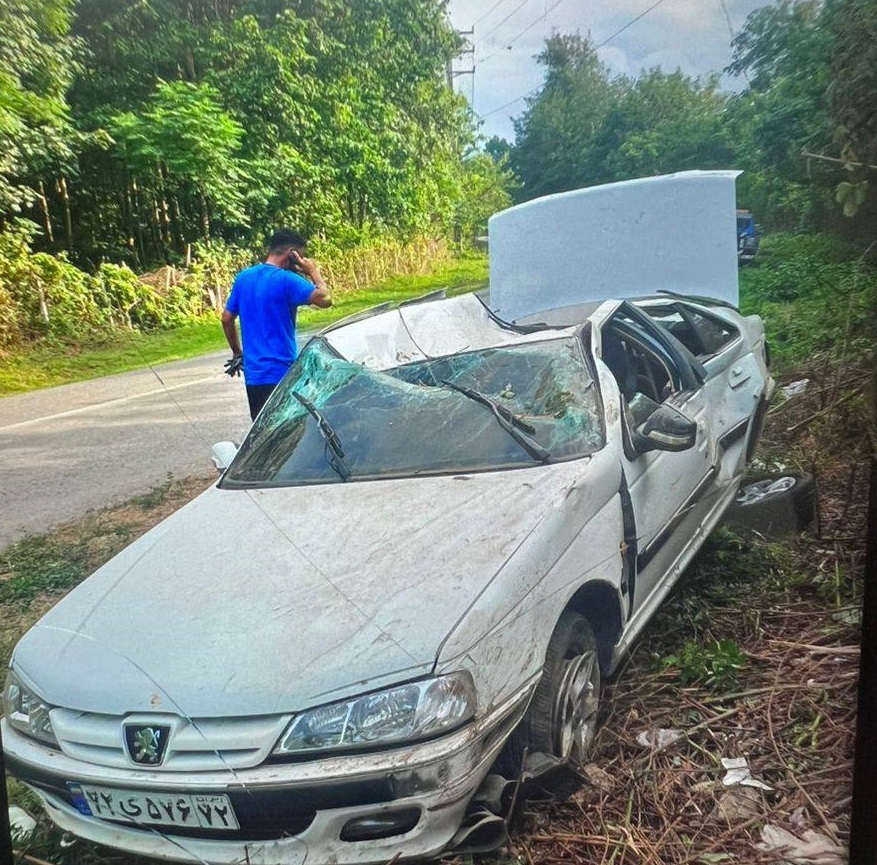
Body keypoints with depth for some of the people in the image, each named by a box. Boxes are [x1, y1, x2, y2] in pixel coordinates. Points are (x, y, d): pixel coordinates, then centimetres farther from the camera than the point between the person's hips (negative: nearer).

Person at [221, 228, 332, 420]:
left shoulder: (243, 277, 9)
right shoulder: (286, 280, -14)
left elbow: (227, 318, 14)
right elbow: (325, 299, -19)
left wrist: (237, 353, 23)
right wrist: (313, 271, -4)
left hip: (253, 373, 7)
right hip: (281, 373, -7)